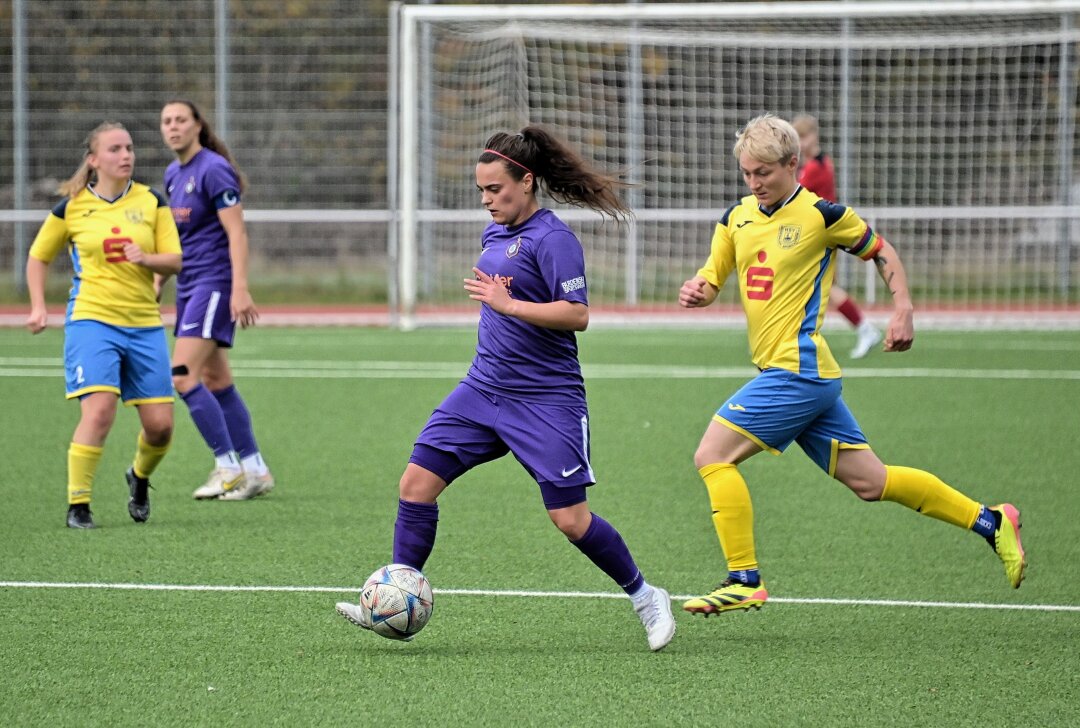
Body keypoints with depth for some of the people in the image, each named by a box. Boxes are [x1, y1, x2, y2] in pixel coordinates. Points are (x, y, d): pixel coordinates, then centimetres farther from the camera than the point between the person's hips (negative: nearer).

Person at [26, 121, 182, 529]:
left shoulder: (151, 202, 6)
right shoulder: (71, 207, 2)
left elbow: (175, 261, 3)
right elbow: (39, 257, 16)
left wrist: (147, 259, -17)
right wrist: (38, 308, 5)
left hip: (144, 325, 3)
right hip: (91, 319, -3)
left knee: (160, 425, 0)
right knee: (99, 411, -21)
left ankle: (140, 477, 34)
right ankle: (77, 505, -11)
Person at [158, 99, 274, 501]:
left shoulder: (212, 170, -12)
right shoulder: (172, 174, 14)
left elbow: (236, 233, -17)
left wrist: (240, 289, -24)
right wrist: (156, 283, 23)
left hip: (214, 283, -9)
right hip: (189, 286, 9)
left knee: (184, 377, -16)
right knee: (216, 382, 9)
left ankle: (228, 468, -9)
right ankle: (256, 471, 15)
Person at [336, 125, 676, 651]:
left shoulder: (553, 239, -14)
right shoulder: (494, 233, 12)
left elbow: (577, 314, -22)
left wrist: (507, 303, -25)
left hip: (547, 400, -8)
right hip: (484, 387, 8)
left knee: (570, 519, -7)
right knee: (416, 482, -4)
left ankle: (646, 598, 13)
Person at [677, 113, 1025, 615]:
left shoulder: (821, 214, -6)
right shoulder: (737, 219, 12)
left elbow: (881, 252, 6)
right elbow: (711, 279, 18)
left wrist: (903, 311, -3)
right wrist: (695, 291, -6)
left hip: (799, 370, -7)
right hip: (787, 373, 7)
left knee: (712, 456, -13)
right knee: (869, 482, 9)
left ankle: (744, 581, -8)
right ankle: (990, 521, 18)